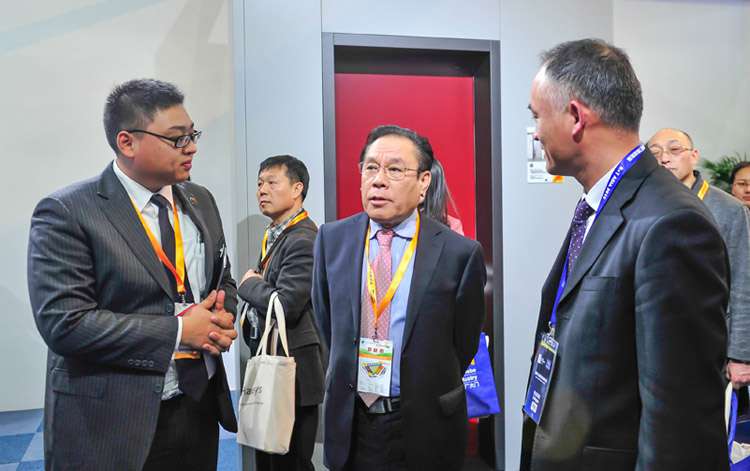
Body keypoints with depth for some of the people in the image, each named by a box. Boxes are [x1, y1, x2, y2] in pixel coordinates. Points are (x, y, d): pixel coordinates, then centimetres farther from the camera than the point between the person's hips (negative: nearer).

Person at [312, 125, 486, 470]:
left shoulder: (460, 253, -12)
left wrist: (430, 395, 8)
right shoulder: (332, 239, -2)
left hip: (424, 428, -2)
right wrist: (352, 376, 10)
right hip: (349, 421, 3)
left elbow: (463, 342, 0)